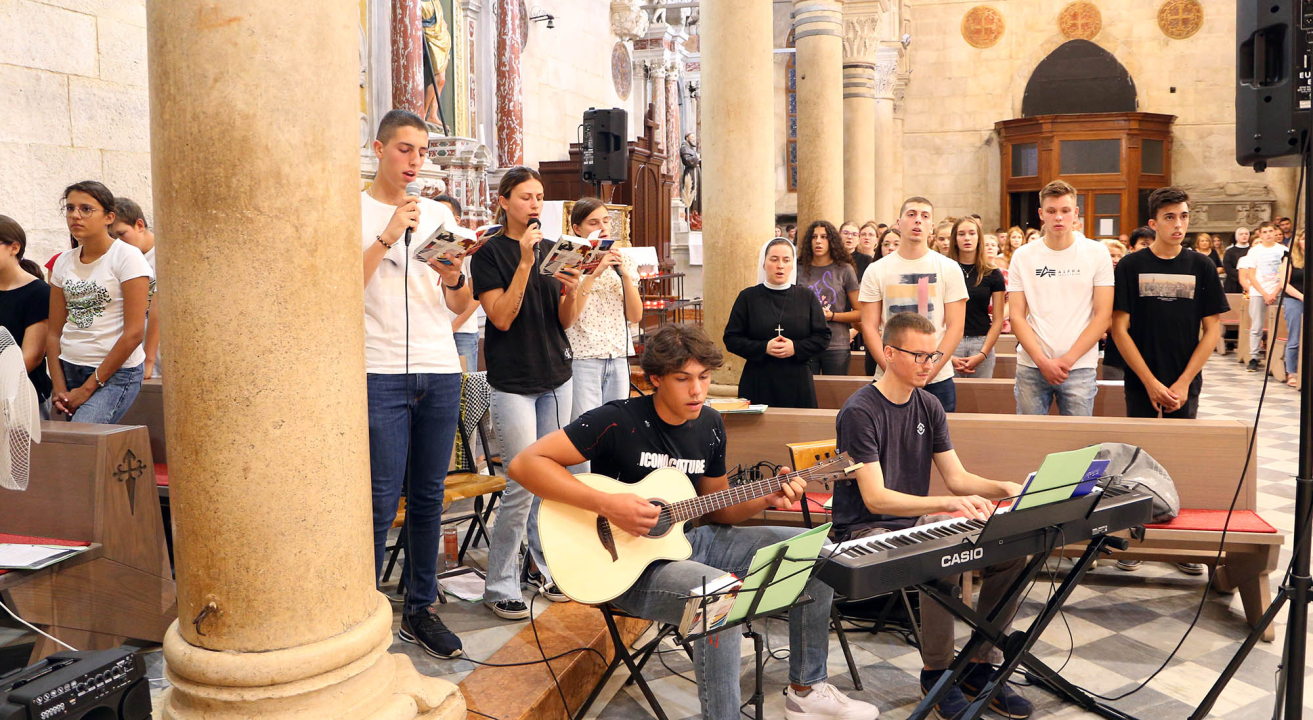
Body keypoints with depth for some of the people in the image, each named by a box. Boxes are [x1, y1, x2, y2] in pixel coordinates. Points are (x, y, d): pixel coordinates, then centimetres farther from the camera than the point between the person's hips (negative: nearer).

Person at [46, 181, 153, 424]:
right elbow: (54, 331, 11)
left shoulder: (126, 256, -7)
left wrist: (88, 388, -10)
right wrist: (58, 387, -2)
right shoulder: (63, 262, 10)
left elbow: (134, 333, -12)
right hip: (68, 368, 6)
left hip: (116, 371, -6)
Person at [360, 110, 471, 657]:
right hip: (380, 373, -4)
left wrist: (454, 279, -7)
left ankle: (420, 610, 18)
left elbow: (462, 308, 14)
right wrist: (387, 236, -14)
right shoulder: (353, 212, 3)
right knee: (380, 502, -6)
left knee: (428, 497, 8)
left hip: (440, 372, 5)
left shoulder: (438, 214, 15)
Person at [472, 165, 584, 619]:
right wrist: (525, 264, -20)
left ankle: (548, 570, 22)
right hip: (513, 381, -5)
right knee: (523, 484, -8)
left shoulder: (551, 250, 12)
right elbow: (502, 317, -14)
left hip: (556, 376, 6)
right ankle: (500, 587, 5)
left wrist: (572, 291, -11)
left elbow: (566, 321, 10)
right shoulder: (490, 253, -4)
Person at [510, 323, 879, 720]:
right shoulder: (618, 421, -17)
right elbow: (526, 463, -21)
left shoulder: (709, 425, 4)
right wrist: (606, 504, -28)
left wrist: (766, 499, -5)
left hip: (691, 539, 8)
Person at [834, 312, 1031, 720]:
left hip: (916, 521, 7)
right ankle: (936, 672, -9)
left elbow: (957, 478, 8)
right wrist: (950, 503, -31)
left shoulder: (928, 407, 7)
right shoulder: (859, 412, -16)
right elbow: (875, 499, -22)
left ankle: (981, 666, 2)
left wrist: (1007, 489, -11)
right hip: (866, 531, -7)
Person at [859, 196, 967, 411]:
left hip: (938, 379, 0)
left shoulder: (949, 269, 3)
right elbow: (869, 327, 0)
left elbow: (955, 327, -2)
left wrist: (930, 371, -13)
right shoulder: (876, 271, 4)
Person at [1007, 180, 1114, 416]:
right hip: (1031, 367, 1)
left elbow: (1103, 315, -2)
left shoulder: (1097, 253, 2)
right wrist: (1043, 361, -9)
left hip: (1079, 368, -1)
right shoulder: (1023, 256, 4)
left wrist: (1067, 359, -10)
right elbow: (1016, 316, 2)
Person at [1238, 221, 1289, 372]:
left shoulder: (1283, 250, 6)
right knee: (1256, 327, -2)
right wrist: (1265, 294, -6)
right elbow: (1251, 276, 2)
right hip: (1258, 293, 0)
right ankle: (1253, 358, 0)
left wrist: (1274, 294, -6)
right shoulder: (1254, 251, 5)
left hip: (1277, 293, 0)